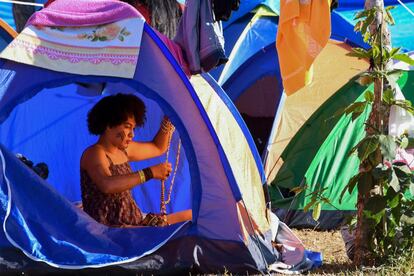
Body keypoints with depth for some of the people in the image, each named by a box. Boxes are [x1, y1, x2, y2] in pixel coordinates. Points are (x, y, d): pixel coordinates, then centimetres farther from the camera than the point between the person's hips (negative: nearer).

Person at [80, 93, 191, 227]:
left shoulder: (123, 151, 14)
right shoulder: (94, 154, -14)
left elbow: (158, 148, 33)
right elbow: (107, 185, -35)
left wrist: (168, 120, 17)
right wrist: (149, 173, -34)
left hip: (133, 224, 10)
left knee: (191, 216, 6)